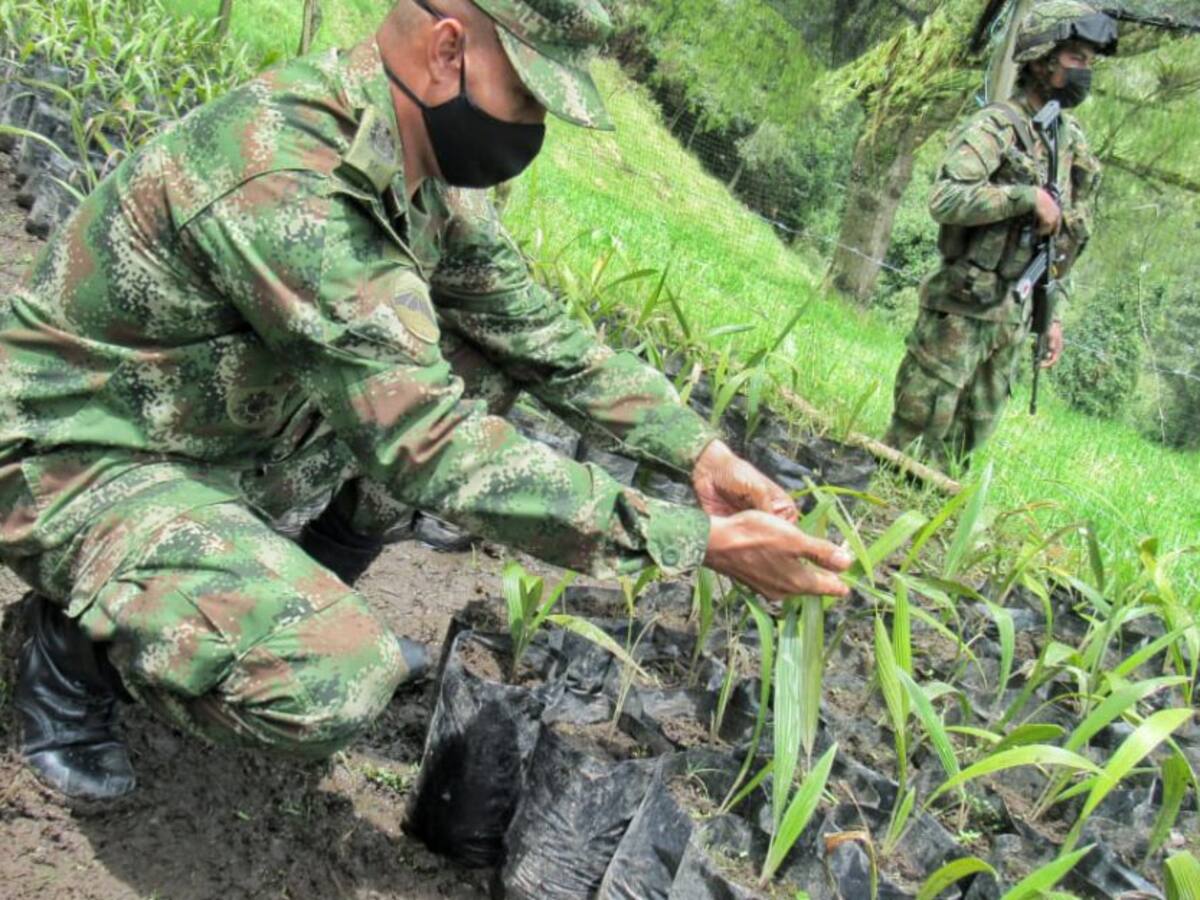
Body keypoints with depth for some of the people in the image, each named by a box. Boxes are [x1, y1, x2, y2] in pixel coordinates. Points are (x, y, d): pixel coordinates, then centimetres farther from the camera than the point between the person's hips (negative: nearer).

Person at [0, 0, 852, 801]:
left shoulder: (425, 156, -5)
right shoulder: (285, 183, -33)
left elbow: (538, 329, 4)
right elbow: (434, 449, -35)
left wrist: (700, 449, -3)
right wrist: (701, 540, -31)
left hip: (240, 428, 8)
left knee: (483, 359, 2)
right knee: (334, 684, -31)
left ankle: (306, 601, 11)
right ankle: (79, 643, 0)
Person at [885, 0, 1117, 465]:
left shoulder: (1072, 141, 12)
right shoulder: (997, 125, -10)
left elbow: (1061, 241, 17)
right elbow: (945, 200, -25)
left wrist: (1054, 315, 14)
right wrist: (1027, 196, -22)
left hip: (1013, 317, 7)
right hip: (961, 307, -7)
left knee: (968, 435, 13)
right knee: (919, 425, -1)